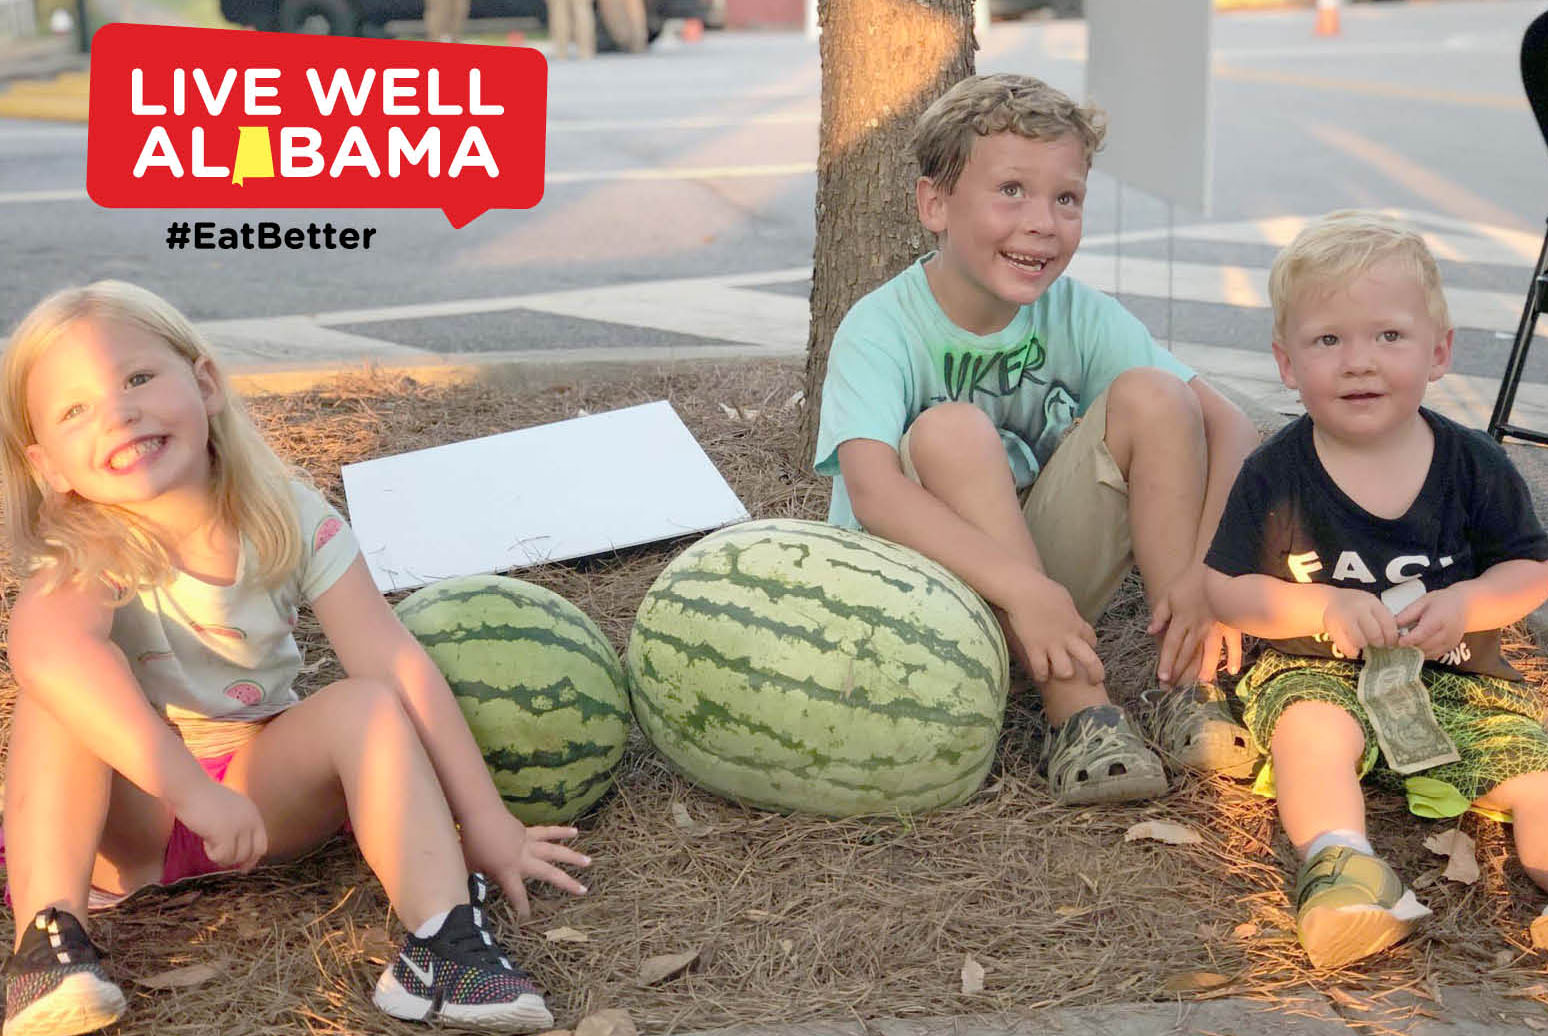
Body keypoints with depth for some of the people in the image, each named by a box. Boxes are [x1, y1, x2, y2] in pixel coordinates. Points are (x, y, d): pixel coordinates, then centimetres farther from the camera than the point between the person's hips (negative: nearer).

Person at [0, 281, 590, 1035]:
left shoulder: (292, 521, -15)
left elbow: (395, 663, -20)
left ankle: (442, 944, -33)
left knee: (364, 704, -26)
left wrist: (482, 818, -24)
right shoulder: (81, 554, -22)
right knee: (61, 696, -30)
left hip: (262, 789, 2)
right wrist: (191, 791, -54)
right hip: (124, 809, -2)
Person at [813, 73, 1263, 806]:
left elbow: (1228, 426, -9)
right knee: (951, 430, -31)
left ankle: (1189, 690, -13)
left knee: (1154, 394, -15)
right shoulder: (882, 329, -18)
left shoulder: (1078, 316, -5)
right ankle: (1077, 713, -28)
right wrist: (1023, 589, -45)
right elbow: (873, 495, -35)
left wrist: (1208, 570, -27)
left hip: (1051, 580, 4)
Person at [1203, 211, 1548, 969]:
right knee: (1314, 730, -33)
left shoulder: (1473, 465, -2)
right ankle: (1337, 862, -45)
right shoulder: (1275, 475, -6)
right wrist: (1322, 607, -19)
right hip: (1316, 672, -2)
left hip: (1457, 678, 3)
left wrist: (1467, 604, -15)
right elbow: (1224, 588, -3)